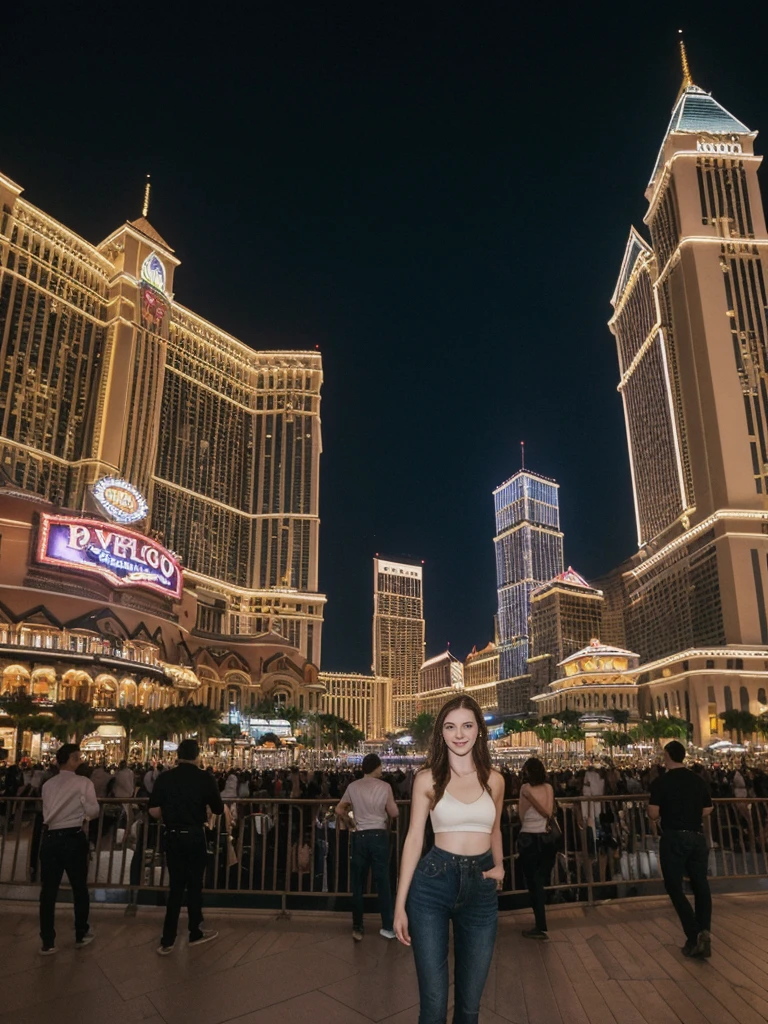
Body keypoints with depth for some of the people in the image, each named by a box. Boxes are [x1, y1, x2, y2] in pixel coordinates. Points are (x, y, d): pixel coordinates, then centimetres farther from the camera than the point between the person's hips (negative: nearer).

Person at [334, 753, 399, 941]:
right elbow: (394, 813, -3)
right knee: (383, 882, 8)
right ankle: (388, 927, 14)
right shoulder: (385, 786, -6)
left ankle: (357, 928, 15)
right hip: (379, 835, -1)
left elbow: (339, 809, 6)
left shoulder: (353, 787, 1)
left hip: (360, 836, 2)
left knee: (358, 883, 10)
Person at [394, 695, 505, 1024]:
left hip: (481, 888, 3)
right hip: (433, 885, -3)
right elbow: (414, 838, -3)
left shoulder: (494, 780, 4)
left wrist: (499, 866, 3)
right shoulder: (427, 779, -5)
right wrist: (400, 903, -5)